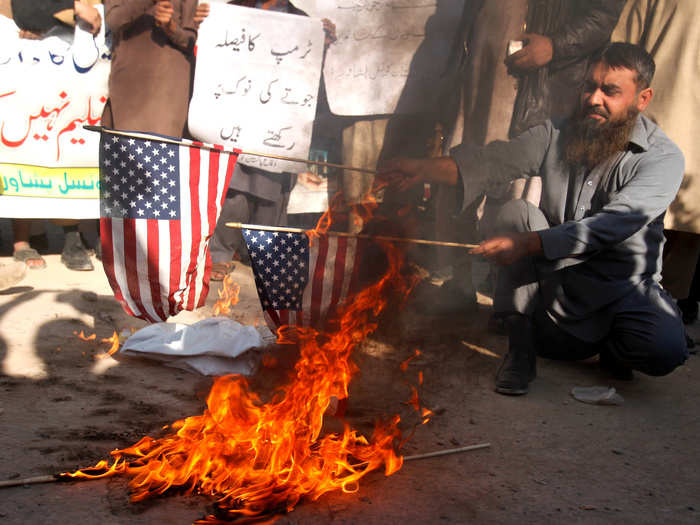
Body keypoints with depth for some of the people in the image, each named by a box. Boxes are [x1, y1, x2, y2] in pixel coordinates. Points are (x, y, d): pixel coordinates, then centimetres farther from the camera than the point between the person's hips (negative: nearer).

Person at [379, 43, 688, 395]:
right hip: (554, 277, 3)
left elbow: (609, 227, -27)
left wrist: (527, 244, -37)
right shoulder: (558, 134, 2)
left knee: (665, 351, -30)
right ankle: (520, 345, -15)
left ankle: (610, 345, 9)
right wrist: (425, 169, -26)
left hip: (624, 286, -2)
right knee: (516, 211, -22)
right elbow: (496, 162, -9)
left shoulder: (663, 158, -13)